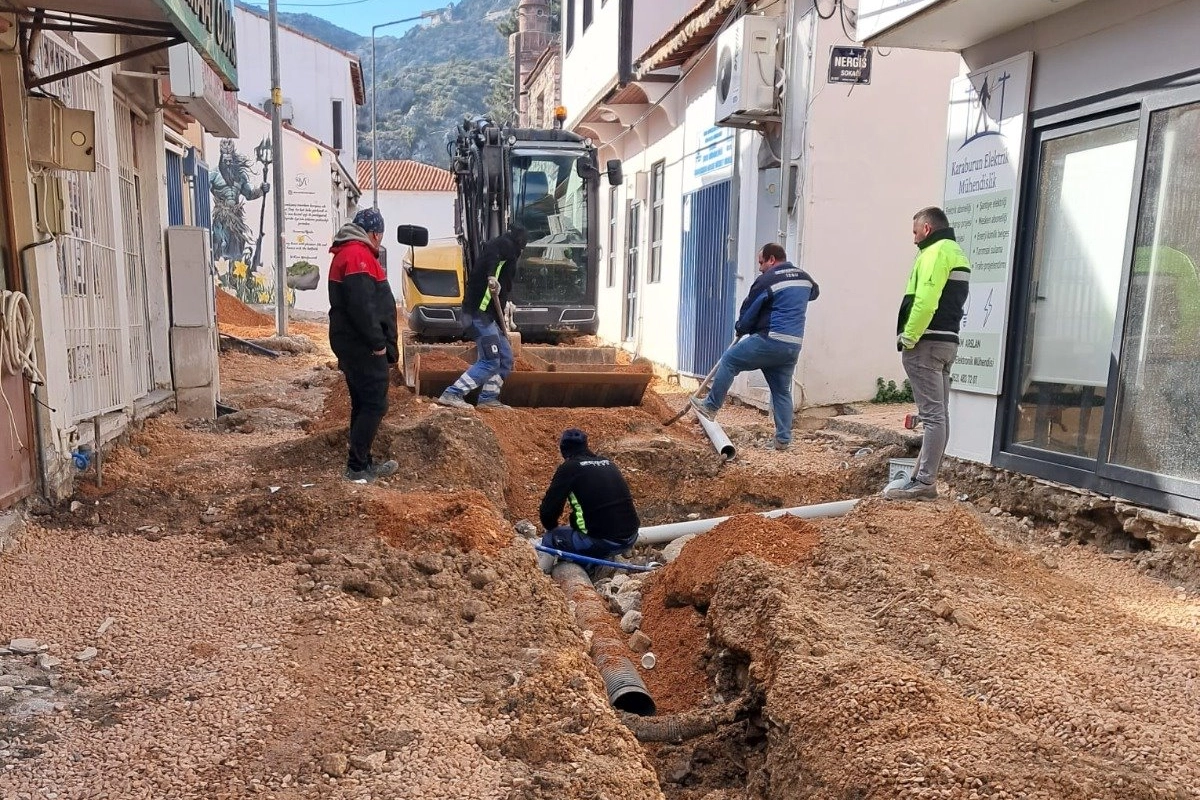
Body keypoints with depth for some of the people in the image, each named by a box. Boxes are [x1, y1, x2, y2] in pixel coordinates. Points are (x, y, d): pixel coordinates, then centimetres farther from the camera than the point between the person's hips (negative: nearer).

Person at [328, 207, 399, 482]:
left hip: (352, 344, 11)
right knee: (375, 405, -7)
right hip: (363, 346, -11)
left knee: (363, 404, 15)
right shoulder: (359, 256, -15)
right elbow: (361, 306, -25)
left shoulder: (346, 253, 19)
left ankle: (362, 461, 21)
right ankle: (357, 467, -4)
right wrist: (378, 343, -18)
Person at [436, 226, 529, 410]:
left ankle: (488, 398, 16)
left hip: (487, 313, 10)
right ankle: (452, 394, -11)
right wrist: (491, 277, -43)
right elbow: (492, 256, -25)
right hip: (480, 311, -10)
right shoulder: (507, 244, -1)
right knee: (490, 361, -12)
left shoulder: (500, 245, 26)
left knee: (505, 357, 11)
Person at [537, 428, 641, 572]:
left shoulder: (568, 468, -4)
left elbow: (548, 510, -6)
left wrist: (552, 528, 16)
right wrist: (575, 523, 36)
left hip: (603, 543, -7)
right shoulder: (608, 463, 14)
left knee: (550, 539, 9)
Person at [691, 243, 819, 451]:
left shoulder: (767, 280, -6)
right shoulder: (804, 277, 15)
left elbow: (748, 311, 1)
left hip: (770, 341, -7)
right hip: (793, 346, 7)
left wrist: (741, 329, 21)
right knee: (782, 391, 12)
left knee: (729, 361, 7)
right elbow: (815, 292, 39)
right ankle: (783, 439, 12)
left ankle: (710, 407, 11)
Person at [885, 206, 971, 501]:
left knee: (932, 414, -11)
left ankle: (924, 483, -10)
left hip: (927, 343, -10)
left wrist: (909, 338, -16)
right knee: (938, 413, 10)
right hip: (947, 341, 10)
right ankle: (926, 476, 17)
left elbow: (925, 300, -22)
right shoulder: (956, 252, 22)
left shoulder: (936, 252, -9)